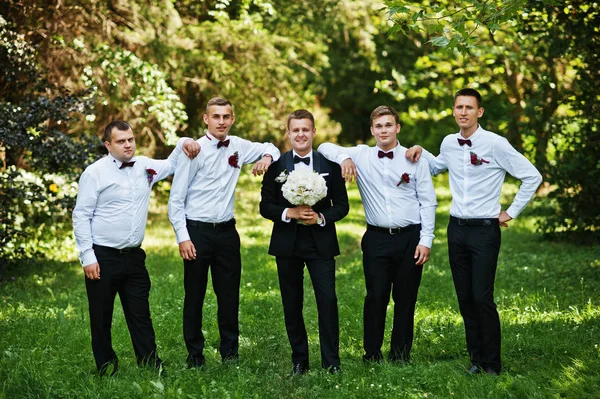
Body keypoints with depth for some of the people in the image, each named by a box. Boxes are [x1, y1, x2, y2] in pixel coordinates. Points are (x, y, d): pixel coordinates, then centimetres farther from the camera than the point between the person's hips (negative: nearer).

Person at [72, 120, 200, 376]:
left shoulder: (144, 166, 8)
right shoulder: (95, 173, -8)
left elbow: (171, 166, 26)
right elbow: (81, 216, -8)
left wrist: (183, 144, 5)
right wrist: (88, 257, -13)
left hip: (134, 256, 5)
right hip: (102, 258, -4)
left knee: (140, 316, 8)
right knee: (101, 319, 5)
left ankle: (152, 368, 12)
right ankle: (107, 373, 17)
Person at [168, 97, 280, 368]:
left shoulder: (237, 147, 5)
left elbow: (271, 149, 24)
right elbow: (176, 200, -7)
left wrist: (267, 157, -1)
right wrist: (183, 238, -13)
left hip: (226, 231, 4)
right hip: (197, 232, -4)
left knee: (230, 297, 9)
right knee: (194, 297, 5)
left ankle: (230, 354, 21)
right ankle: (195, 356, 17)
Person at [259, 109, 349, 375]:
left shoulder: (330, 164, 3)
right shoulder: (276, 165, 3)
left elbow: (342, 205, 3)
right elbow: (265, 206, 2)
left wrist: (321, 217, -14)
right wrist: (288, 213, -15)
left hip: (321, 241, -1)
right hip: (287, 243, 1)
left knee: (327, 300, -7)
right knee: (292, 304, 7)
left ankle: (331, 362, 0)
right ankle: (299, 360, 18)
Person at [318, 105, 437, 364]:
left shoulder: (414, 159, 3)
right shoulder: (361, 155, 6)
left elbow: (428, 201, 2)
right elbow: (325, 147, 10)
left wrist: (426, 240, -5)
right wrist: (344, 157, -11)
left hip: (410, 238, 0)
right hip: (377, 239, 1)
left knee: (406, 299, 5)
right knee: (376, 297, 0)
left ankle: (401, 356, 15)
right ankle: (372, 355, 9)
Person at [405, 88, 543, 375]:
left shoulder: (496, 144, -11)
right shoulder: (449, 144, 5)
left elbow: (532, 177, -7)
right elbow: (436, 167, 28)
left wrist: (511, 212, -4)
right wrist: (420, 152, 8)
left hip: (485, 230, -6)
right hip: (457, 229, 6)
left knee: (482, 298, -9)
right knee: (464, 299, 9)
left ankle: (492, 365, 3)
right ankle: (477, 359, 20)